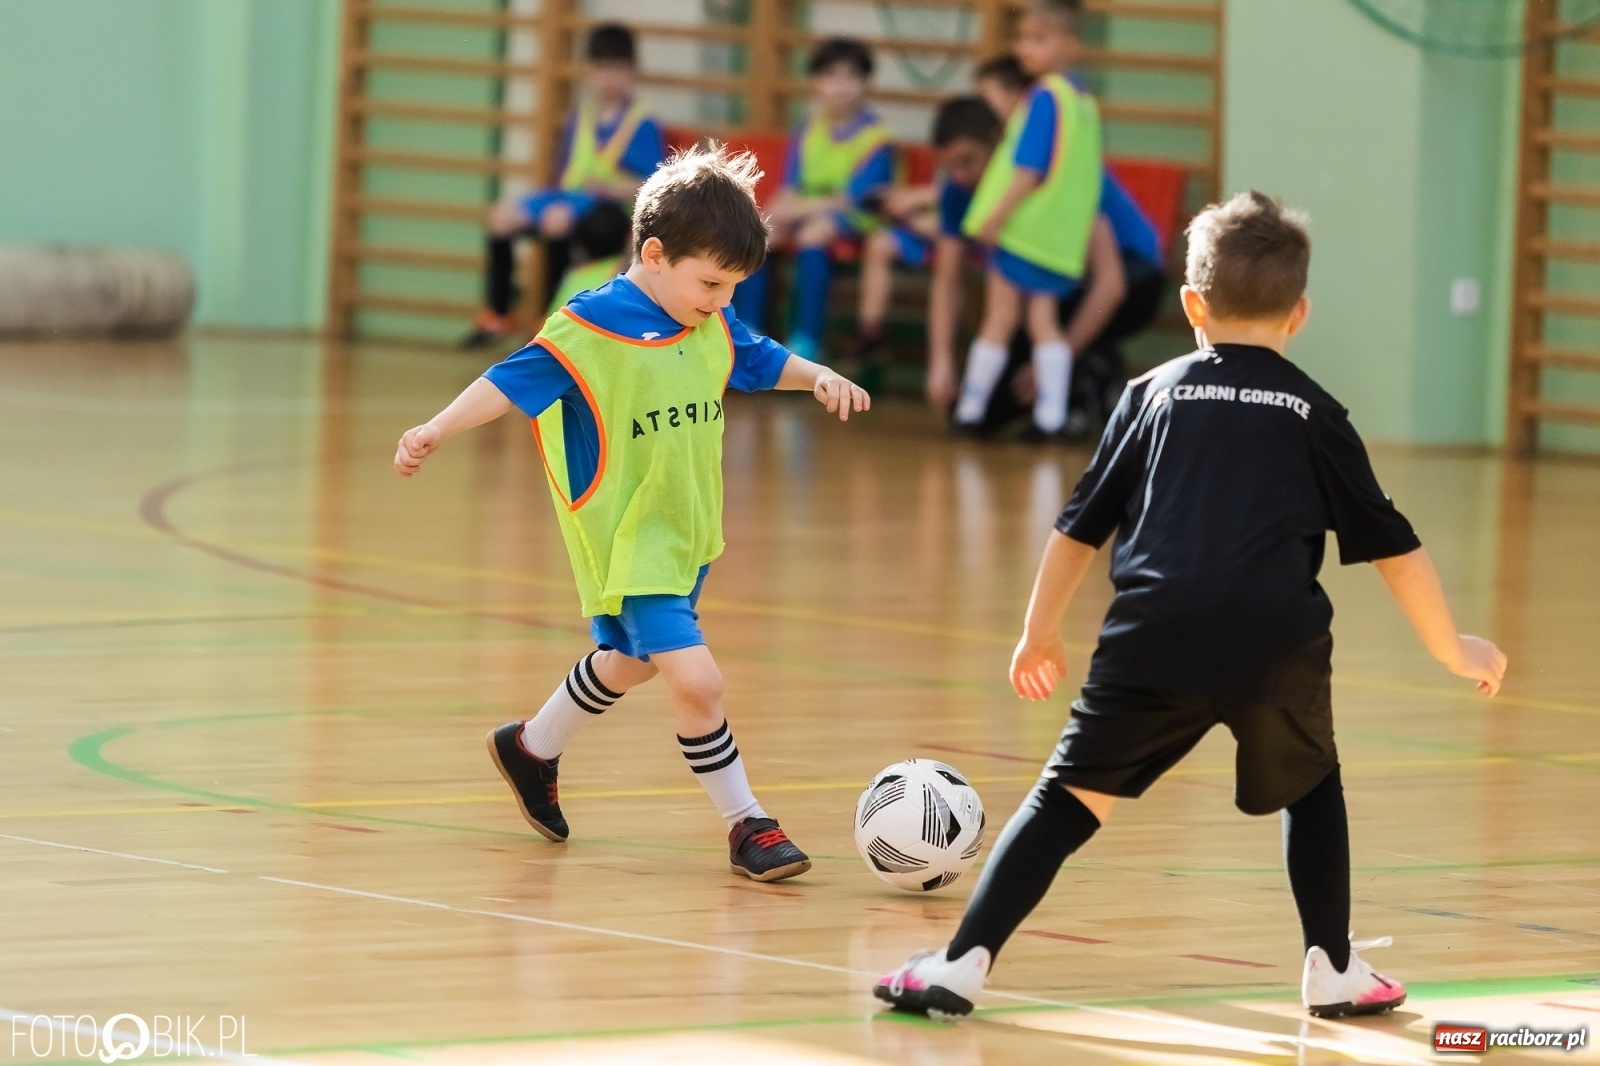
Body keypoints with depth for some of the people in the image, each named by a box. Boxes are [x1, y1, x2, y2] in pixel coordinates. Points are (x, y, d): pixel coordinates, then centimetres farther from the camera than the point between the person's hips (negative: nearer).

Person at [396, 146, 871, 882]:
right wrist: (434, 432, -30)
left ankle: (533, 748, 52)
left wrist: (819, 377, 2)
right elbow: (510, 383, -20)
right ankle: (745, 825, -4)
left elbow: (761, 361, 19)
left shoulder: (714, 328, 2)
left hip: (686, 537, 9)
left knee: (630, 662, 27)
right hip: (624, 544, -9)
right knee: (696, 679, -19)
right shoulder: (588, 330, -19)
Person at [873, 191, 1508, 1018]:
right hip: (1276, 647, 0)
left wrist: (1039, 633, 29)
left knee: (1071, 795, 3)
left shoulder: (1154, 394, 17)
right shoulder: (1314, 415, 17)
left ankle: (963, 960, -8)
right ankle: (1334, 969, 22)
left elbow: (1078, 528, 16)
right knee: (1311, 789, 26)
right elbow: (1391, 544, 20)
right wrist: (1450, 647, 32)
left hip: (1154, 639, 0)